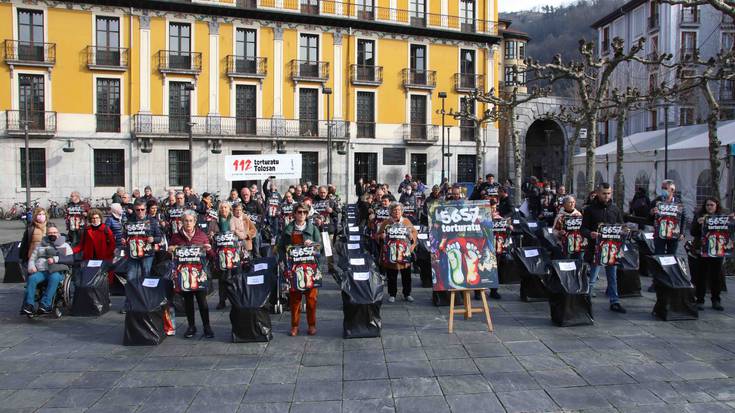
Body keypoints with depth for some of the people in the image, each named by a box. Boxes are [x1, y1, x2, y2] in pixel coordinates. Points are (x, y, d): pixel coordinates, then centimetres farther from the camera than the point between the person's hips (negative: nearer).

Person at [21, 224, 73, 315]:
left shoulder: (65, 246, 16)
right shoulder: (40, 245, 26)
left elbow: (70, 259, 1)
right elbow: (32, 258, 21)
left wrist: (55, 259, -12)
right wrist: (31, 267, -1)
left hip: (57, 271, -2)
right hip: (40, 271, 3)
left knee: (54, 278, -37)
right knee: (32, 278, -31)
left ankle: (45, 304, -39)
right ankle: (29, 304, -30)